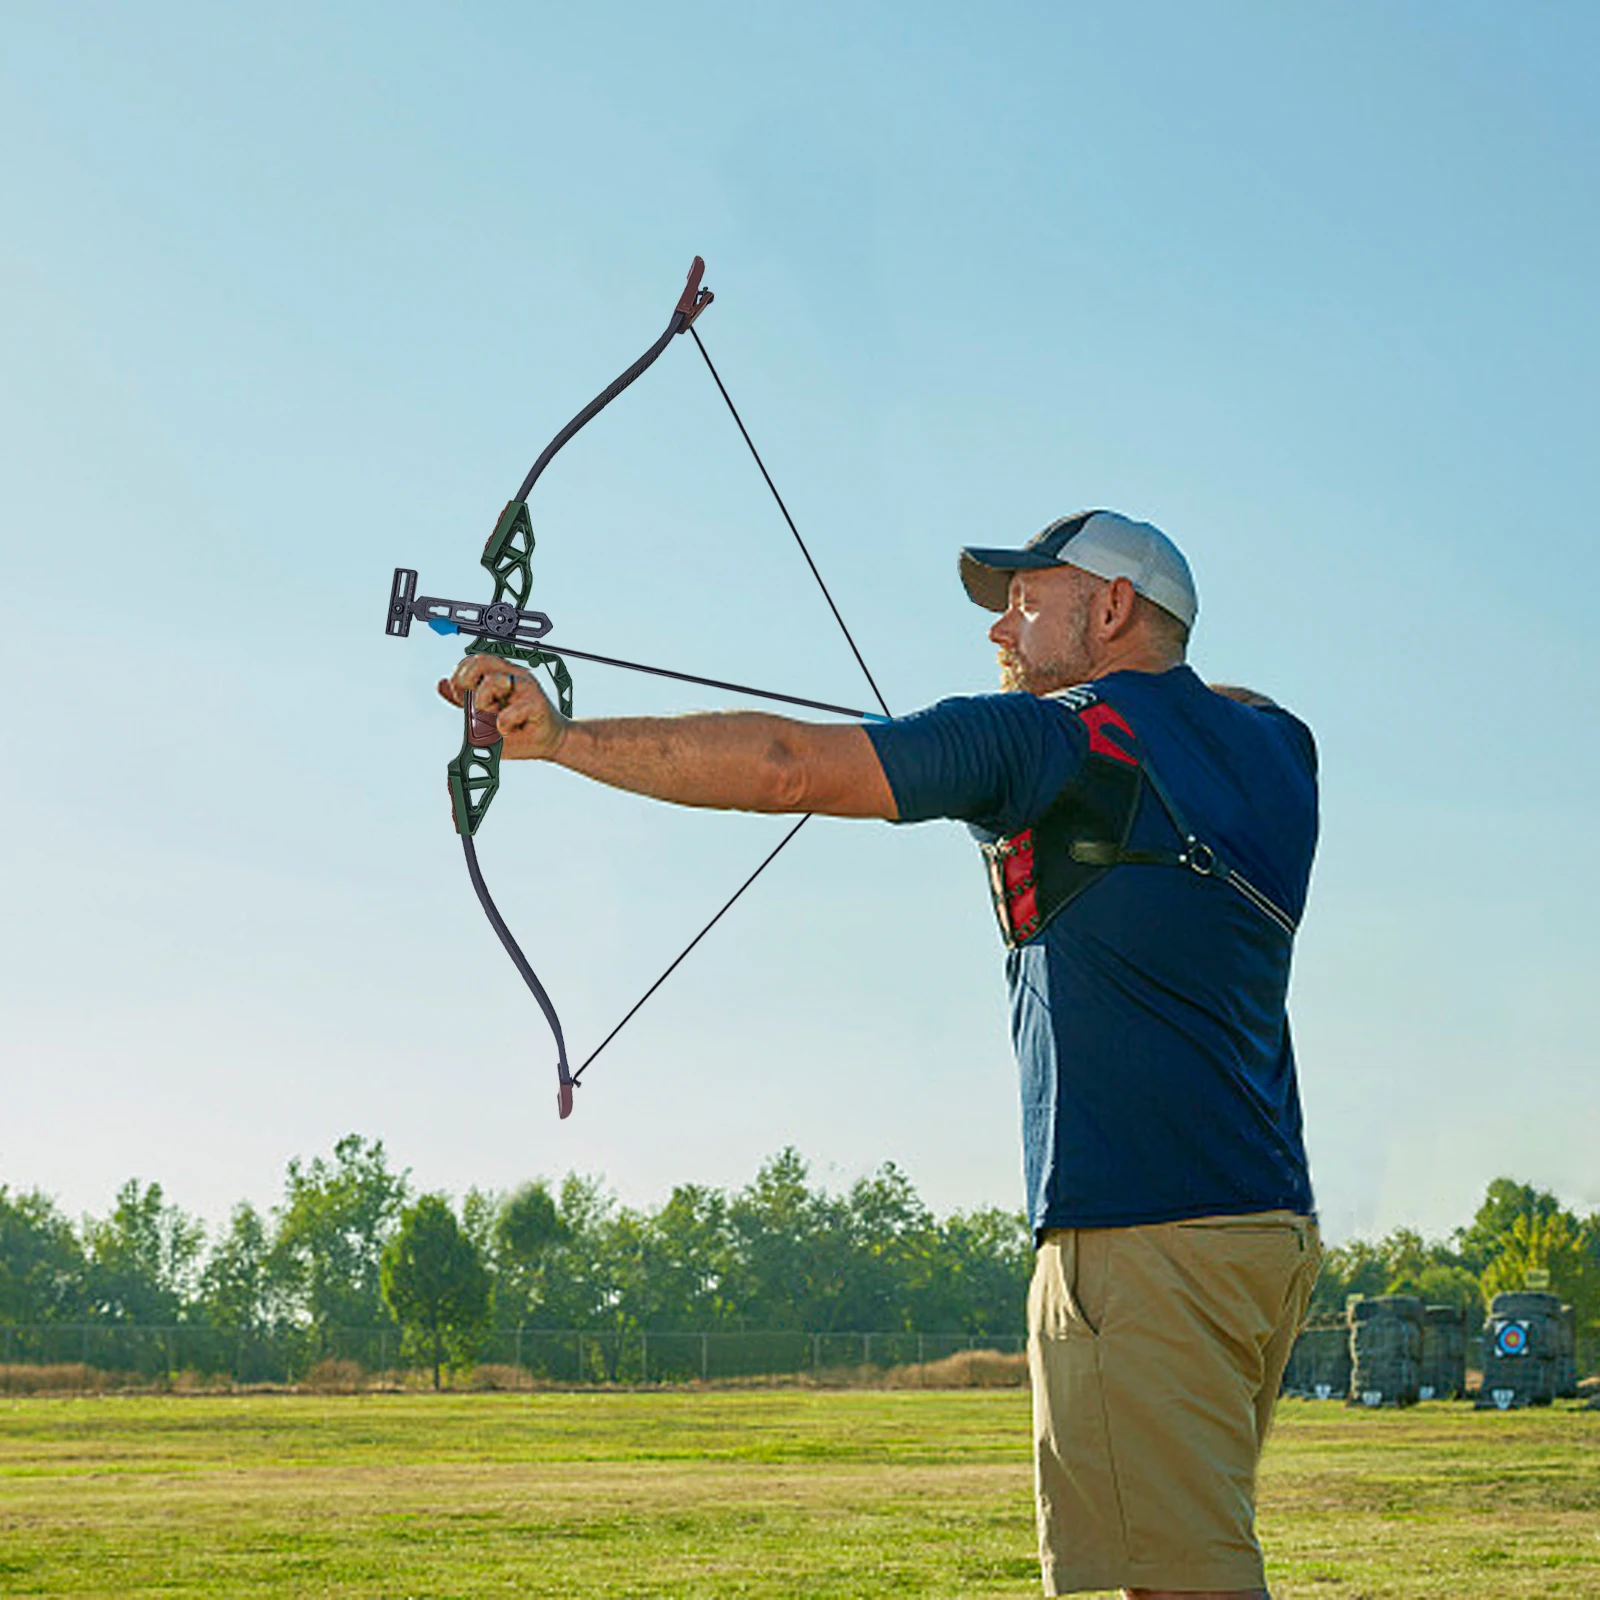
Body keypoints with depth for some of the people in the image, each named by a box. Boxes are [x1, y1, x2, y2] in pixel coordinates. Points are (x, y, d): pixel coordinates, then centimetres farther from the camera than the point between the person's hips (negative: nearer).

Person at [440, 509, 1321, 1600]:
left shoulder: (1056, 740, -8)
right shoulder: (1274, 744, 13)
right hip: (1269, 1232, 9)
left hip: (1148, 1243, -9)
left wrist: (557, 735, -6)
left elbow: (783, 766, -11)